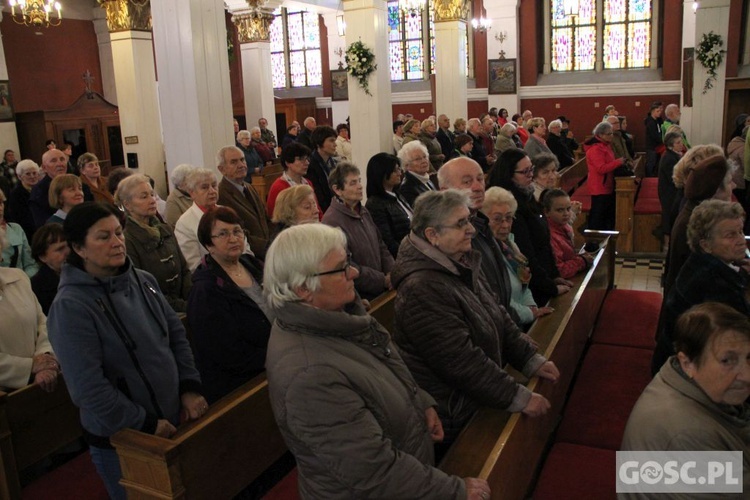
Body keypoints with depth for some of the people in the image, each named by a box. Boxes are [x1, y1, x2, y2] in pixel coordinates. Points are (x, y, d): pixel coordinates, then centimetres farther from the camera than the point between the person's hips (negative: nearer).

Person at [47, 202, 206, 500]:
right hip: (121, 440, -6)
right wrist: (146, 424, -16)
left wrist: (189, 387, -4)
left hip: (171, 421, 6)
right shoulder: (71, 306, -20)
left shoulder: (143, 281, -1)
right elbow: (88, 386, -22)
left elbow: (176, 334, 7)